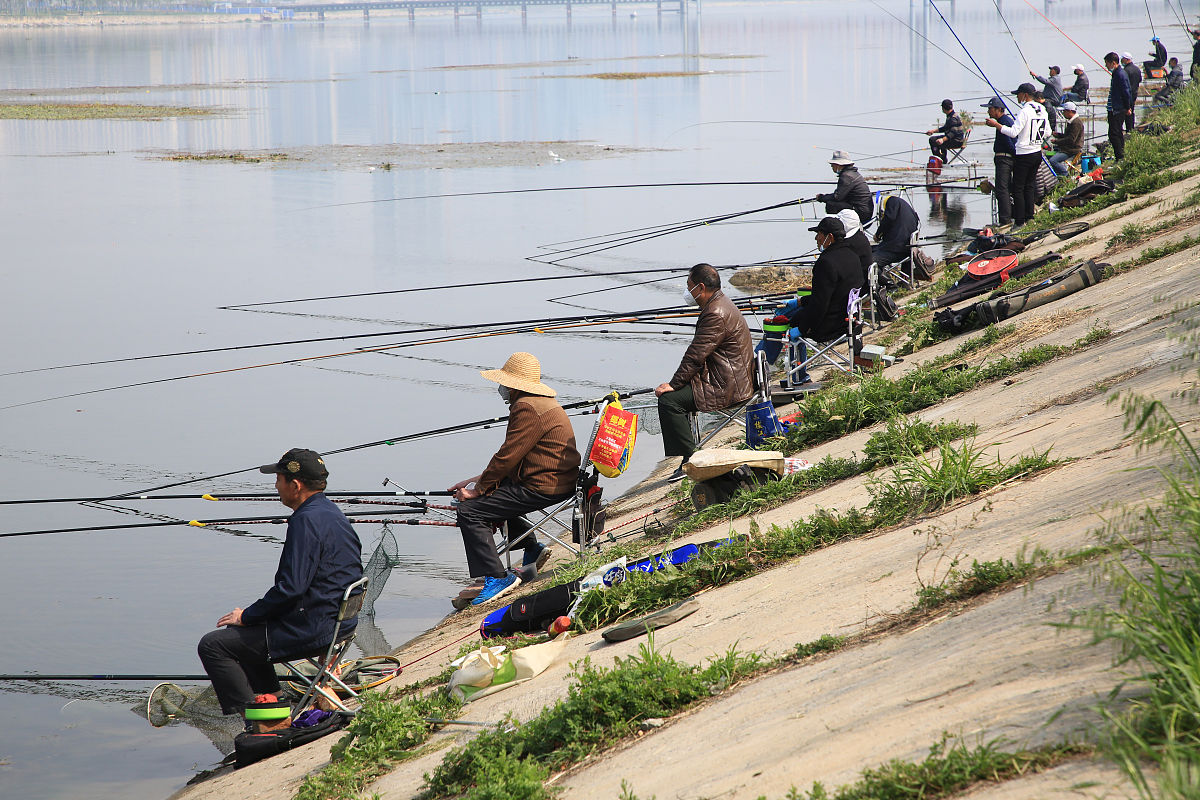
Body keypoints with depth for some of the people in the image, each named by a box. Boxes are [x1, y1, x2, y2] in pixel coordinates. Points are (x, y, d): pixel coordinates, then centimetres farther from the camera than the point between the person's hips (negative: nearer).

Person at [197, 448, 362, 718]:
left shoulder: (307, 521, -20)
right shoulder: (332, 513, 12)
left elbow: (291, 587, -25)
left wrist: (247, 616, -12)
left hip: (311, 630, -10)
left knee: (212, 645, -7)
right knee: (239, 633, 27)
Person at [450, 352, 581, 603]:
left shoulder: (528, 409, -18)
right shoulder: (541, 402, 17)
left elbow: (508, 457, -19)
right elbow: (513, 456, 19)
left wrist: (478, 489, -9)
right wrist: (478, 480, 13)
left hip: (543, 487, -11)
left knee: (469, 511, -12)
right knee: (490, 497, 28)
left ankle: (497, 577, -14)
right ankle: (532, 548, 30)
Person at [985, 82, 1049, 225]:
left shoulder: (1025, 111, -17)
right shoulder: (1042, 111, 8)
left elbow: (1013, 132, -23)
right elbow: (1047, 133, 15)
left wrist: (996, 125, -17)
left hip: (1023, 155, -8)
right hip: (1037, 153, 8)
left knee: (1018, 188, -3)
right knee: (1029, 187, 15)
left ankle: (1019, 221, -4)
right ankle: (1029, 217, 16)